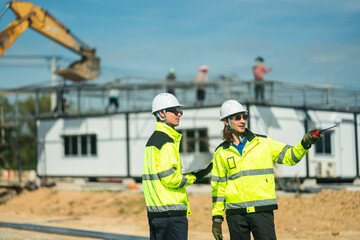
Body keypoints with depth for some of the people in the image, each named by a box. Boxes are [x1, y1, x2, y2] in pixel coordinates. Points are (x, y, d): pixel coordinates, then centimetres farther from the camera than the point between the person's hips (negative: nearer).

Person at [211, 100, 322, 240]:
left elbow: (289, 156, 5)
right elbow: (218, 187, 10)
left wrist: (305, 143, -14)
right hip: (235, 212, 1)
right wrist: (216, 218, 6)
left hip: (262, 210, -1)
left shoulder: (263, 143, 7)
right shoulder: (221, 153, 7)